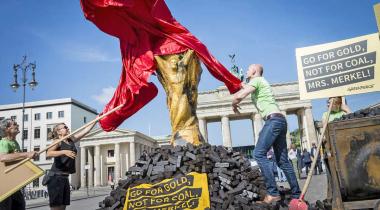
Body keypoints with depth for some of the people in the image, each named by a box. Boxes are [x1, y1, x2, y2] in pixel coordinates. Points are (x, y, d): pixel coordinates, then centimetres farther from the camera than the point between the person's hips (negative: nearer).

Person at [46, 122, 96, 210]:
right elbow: (48, 153, -23)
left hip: (64, 177, 7)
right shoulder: (58, 141, -5)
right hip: (56, 176, -7)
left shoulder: (71, 140, 13)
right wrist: (64, 151, -34)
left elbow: (86, 130, 11)